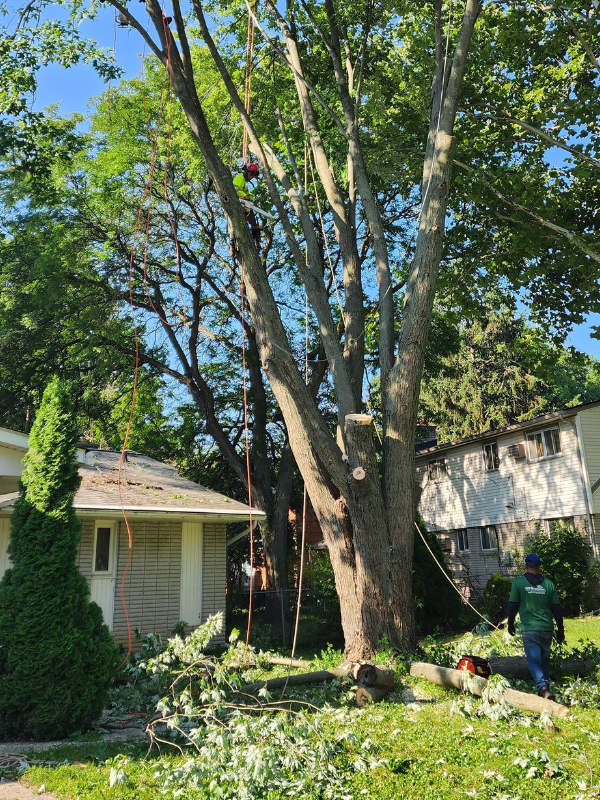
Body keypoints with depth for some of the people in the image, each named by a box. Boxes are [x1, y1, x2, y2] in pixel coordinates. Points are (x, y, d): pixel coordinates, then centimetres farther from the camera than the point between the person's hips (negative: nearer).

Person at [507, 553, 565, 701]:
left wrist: (510, 624, 13)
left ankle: (543, 686, -22)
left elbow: (513, 605, -1)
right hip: (546, 629, 3)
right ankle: (545, 686, 25)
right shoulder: (548, 583, 4)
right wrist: (560, 630, 15)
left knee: (534, 660, -2)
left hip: (529, 629, -3)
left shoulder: (518, 582, -4)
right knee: (545, 659, 20)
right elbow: (557, 609, 6)